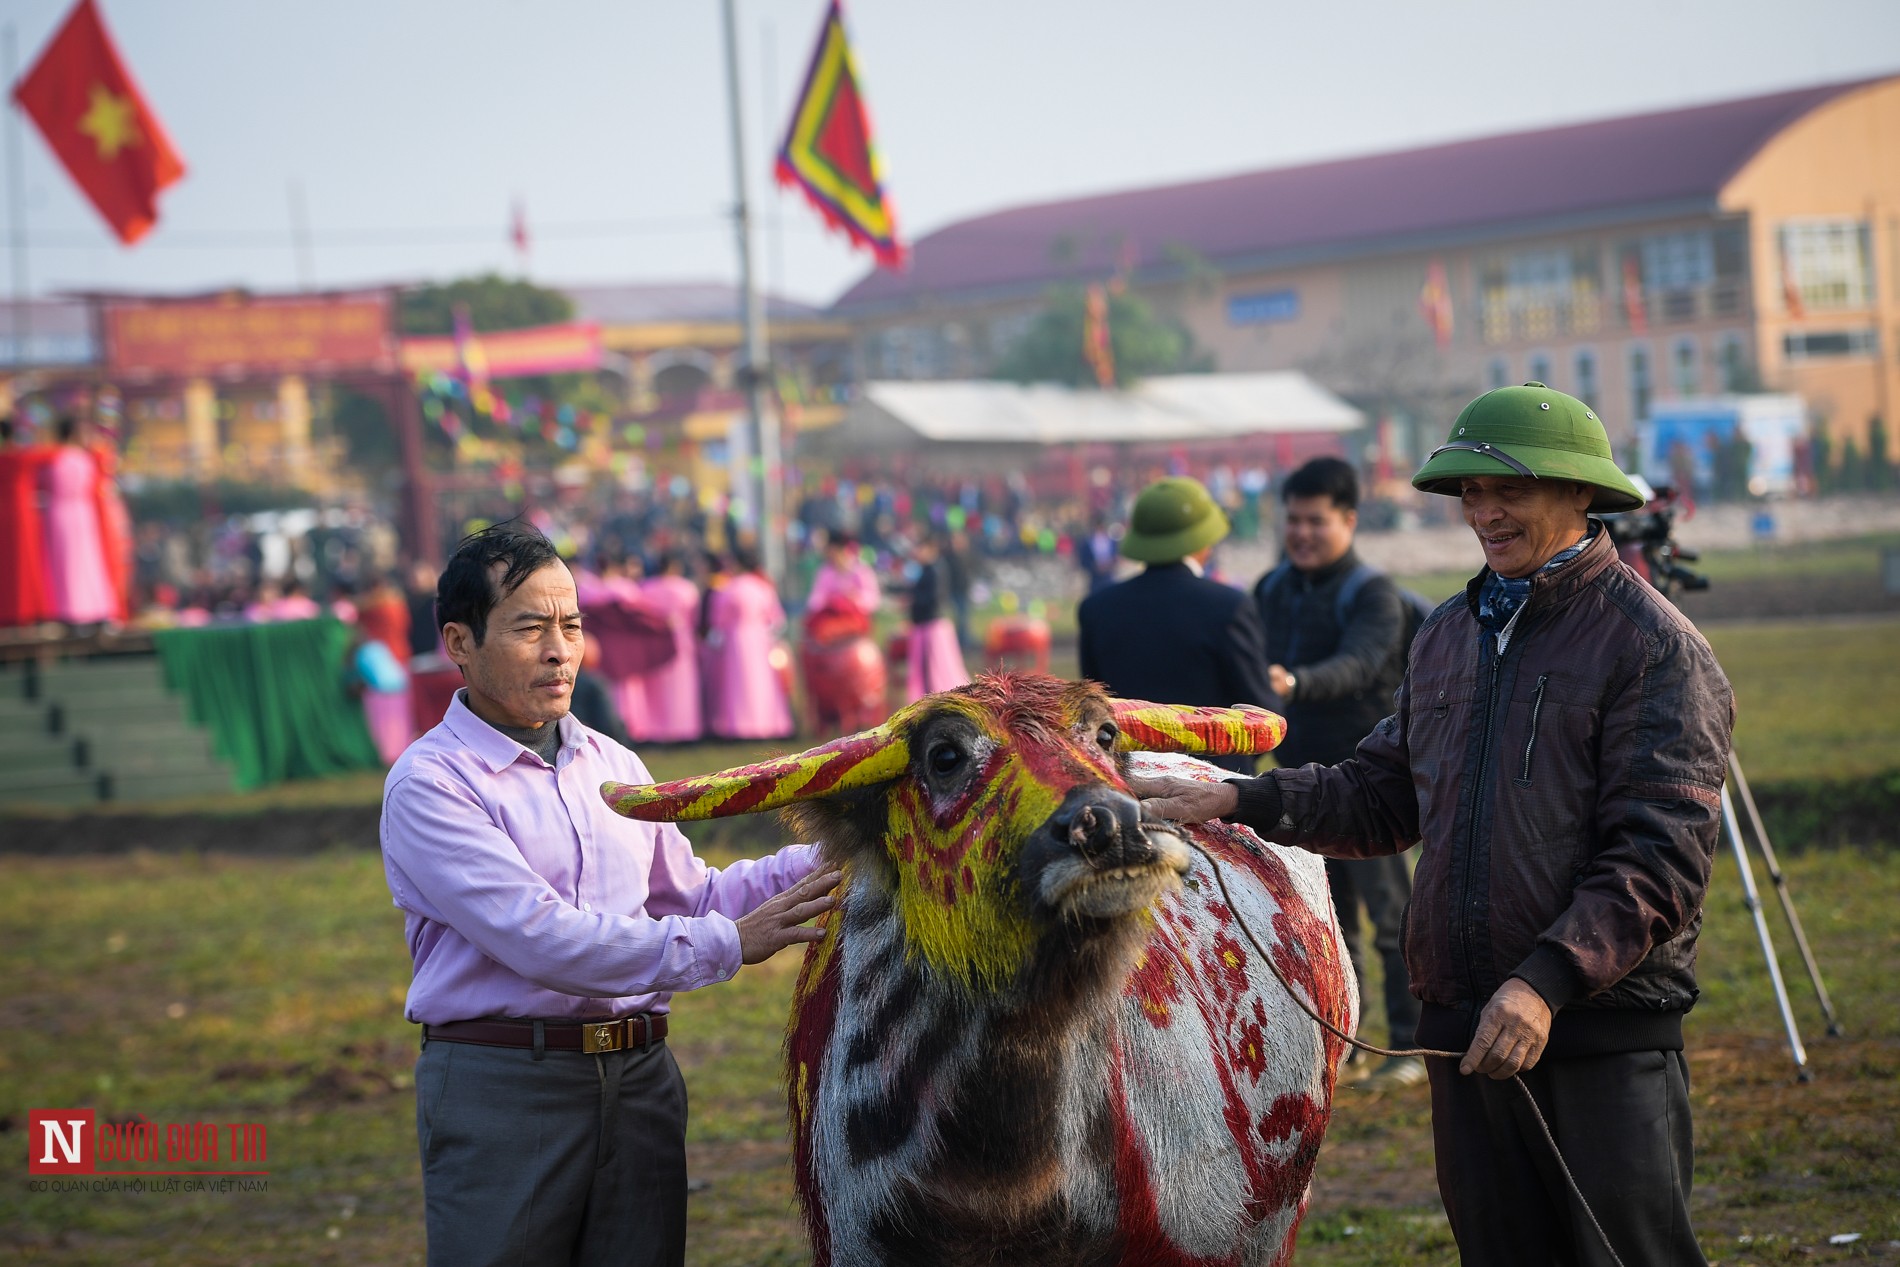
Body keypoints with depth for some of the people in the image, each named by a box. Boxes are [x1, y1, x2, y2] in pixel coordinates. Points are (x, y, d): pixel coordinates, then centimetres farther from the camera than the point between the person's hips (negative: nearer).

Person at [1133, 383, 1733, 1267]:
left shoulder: (1653, 645, -8)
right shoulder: (1447, 636, 15)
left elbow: (1660, 858, -15)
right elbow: (1381, 796, 22)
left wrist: (1548, 980, -25)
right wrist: (1237, 802, 10)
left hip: (1606, 1035, -6)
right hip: (1464, 1029, 7)